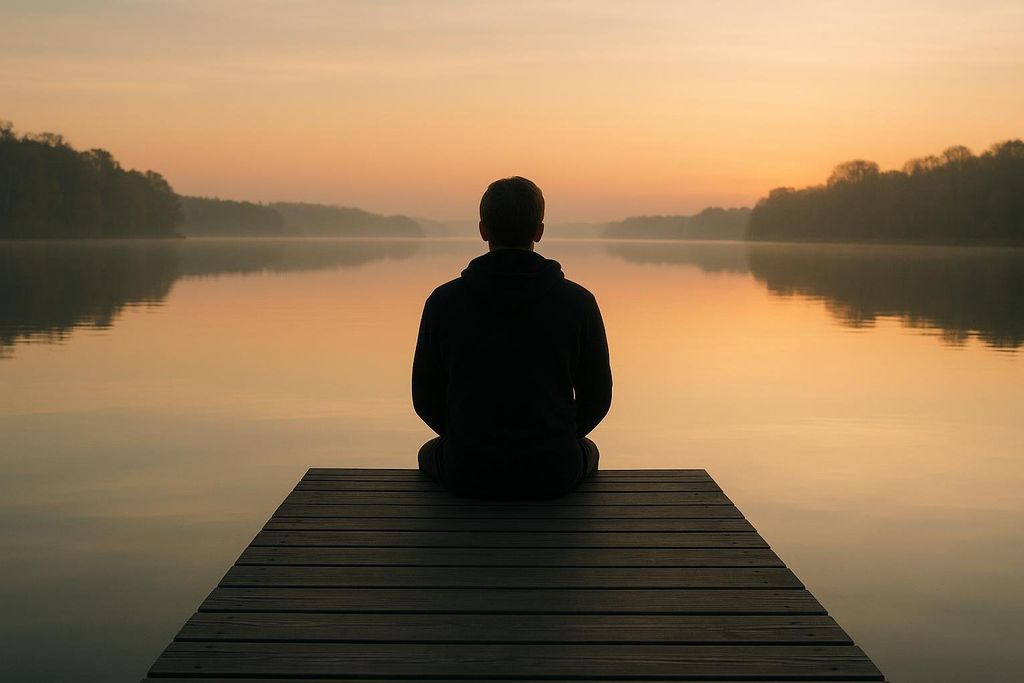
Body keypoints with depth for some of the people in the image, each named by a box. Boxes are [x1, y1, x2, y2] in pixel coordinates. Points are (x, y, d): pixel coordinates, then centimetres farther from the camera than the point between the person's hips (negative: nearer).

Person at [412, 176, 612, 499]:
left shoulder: (444, 301, -8)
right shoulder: (579, 302, -8)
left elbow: (426, 399, 0)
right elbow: (596, 399, 0)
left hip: (468, 472, 0)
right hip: (553, 473, 1)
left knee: (431, 453, 36)